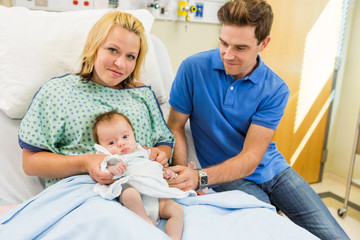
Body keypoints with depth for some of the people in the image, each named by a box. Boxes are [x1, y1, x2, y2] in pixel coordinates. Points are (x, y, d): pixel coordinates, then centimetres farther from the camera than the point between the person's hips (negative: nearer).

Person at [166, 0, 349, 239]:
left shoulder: (275, 90, -12)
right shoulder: (193, 69, -14)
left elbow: (250, 159, -16)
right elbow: (175, 127, -6)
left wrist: (201, 177, -32)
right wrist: (183, 179, -21)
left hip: (272, 169, 2)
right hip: (226, 178, -2)